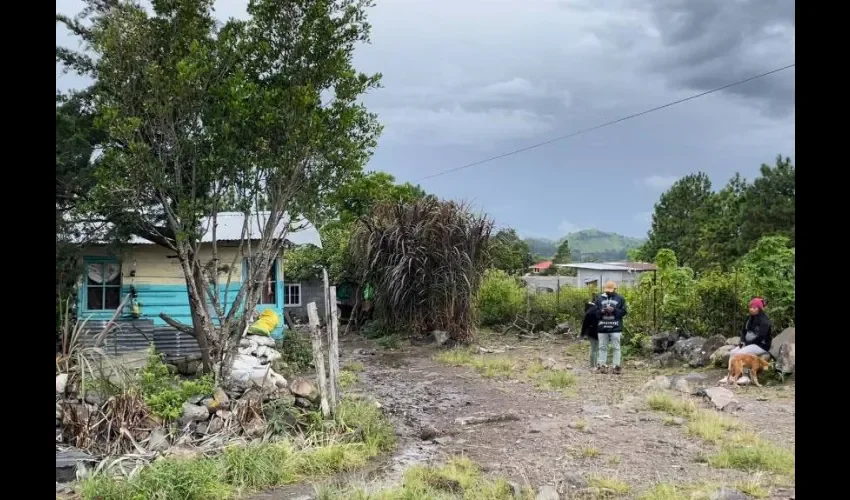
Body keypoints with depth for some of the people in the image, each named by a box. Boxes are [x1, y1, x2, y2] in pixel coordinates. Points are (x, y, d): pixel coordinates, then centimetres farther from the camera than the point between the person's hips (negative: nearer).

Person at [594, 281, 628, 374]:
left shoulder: (620, 299, 2)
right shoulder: (599, 298, 9)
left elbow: (624, 312, -1)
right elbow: (596, 312, 8)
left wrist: (614, 310, -15)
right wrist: (601, 312, -13)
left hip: (615, 328, -2)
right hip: (602, 327, 3)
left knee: (616, 347, 1)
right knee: (602, 347, 6)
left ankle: (616, 366, 5)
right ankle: (602, 365, 12)